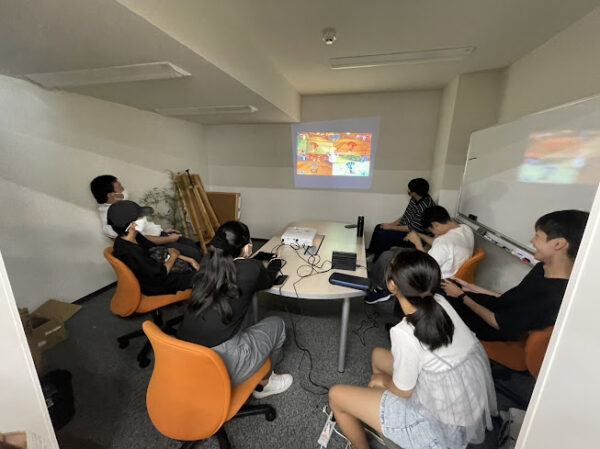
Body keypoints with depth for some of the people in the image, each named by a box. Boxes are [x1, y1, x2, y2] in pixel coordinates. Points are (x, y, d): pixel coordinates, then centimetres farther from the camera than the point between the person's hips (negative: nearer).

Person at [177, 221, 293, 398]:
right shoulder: (252, 269, -14)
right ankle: (264, 382, 35)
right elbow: (268, 280, 10)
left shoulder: (207, 262, -1)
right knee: (276, 323, 14)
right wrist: (275, 262, 29)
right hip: (221, 367, -6)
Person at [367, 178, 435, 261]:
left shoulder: (425, 207, -28)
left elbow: (411, 229, -25)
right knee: (379, 227, 6)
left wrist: (391, 227, -17)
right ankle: (370, 252, 19)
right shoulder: (414, 199, 0)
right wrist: (391, 224, 2)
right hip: (403, 227, 10)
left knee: (383, 234, -22)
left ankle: (378, 262, -3)